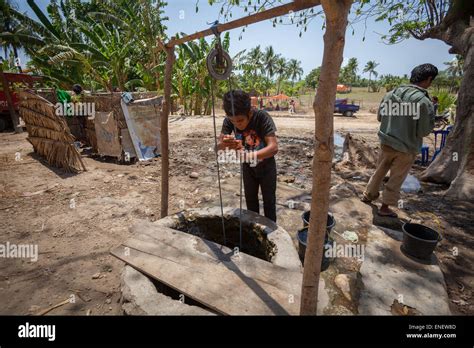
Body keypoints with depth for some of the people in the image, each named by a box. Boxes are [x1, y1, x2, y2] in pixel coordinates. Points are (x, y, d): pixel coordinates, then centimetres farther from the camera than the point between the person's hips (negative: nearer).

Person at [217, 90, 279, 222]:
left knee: (269, 200, 9)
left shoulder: (262, 117, -33)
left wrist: (249, 155, -57)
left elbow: (274, 147, -41)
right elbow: (218, 146, -23)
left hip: (266, 165, -3)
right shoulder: (228, 121, -22)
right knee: (250, 199, 16)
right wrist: (224, 144, -49)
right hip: (247, 166, 3)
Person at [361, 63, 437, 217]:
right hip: (407, 148, -4)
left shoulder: (390, 94, -5)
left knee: (380, 171, 23)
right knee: (396, 178, 11)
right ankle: (385, 207, 22)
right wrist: (430, 118, 1)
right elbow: (424, 131, -15)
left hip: (386, 142, 5)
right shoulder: (423, 101, -21)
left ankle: (368, 195, 38)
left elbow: (380, 117, 7)